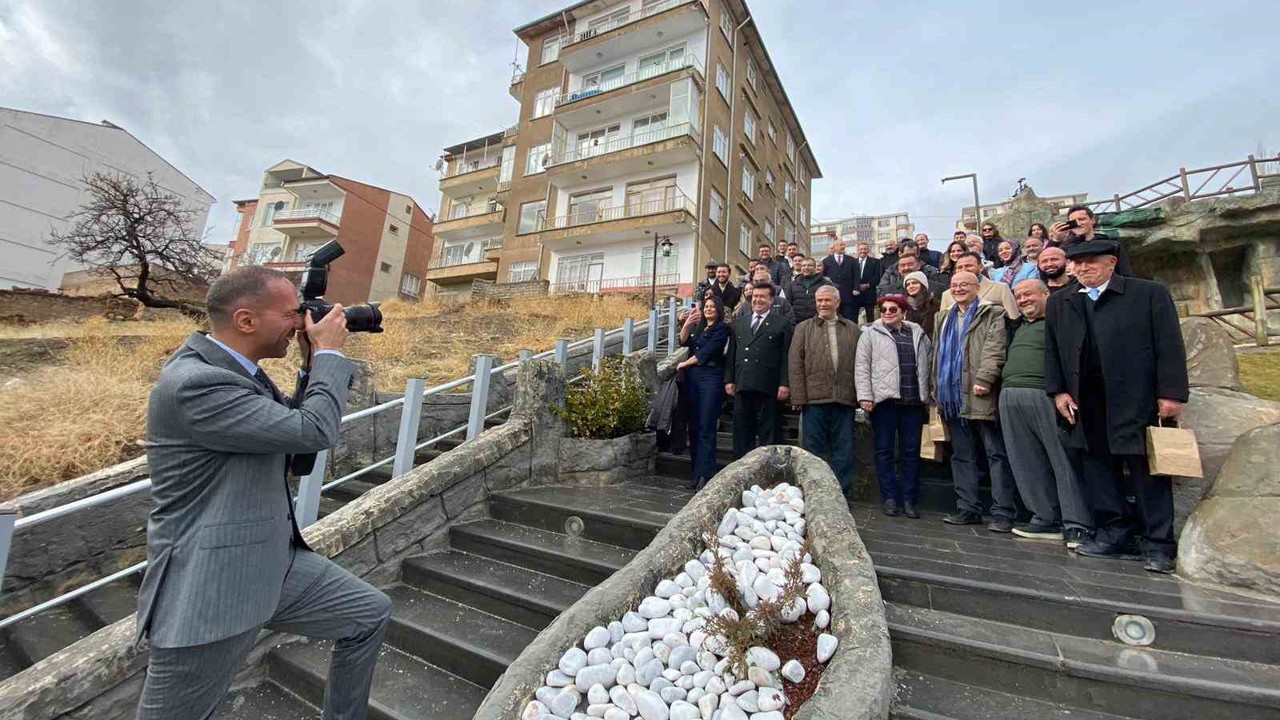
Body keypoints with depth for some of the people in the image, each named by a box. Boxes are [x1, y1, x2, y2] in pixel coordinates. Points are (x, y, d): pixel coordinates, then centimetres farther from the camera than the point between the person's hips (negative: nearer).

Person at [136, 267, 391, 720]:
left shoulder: (239, 371, 5)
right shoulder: (193, 383, -24)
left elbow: (299, 454, 10)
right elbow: (314, 431, -27)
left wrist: (316, 366, 0)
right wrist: (329, 352, -13)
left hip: (276, 564, 9)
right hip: (208, 589, -9)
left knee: (370, 615, 16)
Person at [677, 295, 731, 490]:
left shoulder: (722, 328, 1)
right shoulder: (697, 327, 21)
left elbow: (707, 352, -7)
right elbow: (683, 342, 7)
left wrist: (685, 363, 1)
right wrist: (686, 324, -7)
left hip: (710, 378, -6)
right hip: (692, 378, 6)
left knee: (706, 428, -9)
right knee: (694, 426, 5)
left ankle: (705, 474, -7)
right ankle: (696, 471, 10)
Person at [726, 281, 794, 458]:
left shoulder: (783, 323, 6)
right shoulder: (739, 322, 17)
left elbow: (786, 357, -1)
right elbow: (731, 354, 15)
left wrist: (784, 384, -9)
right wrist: (729, 380, 7)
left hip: (767, 388, -3)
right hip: (741, 386, 4)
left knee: (768, 434, 3)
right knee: (741, 432, 8)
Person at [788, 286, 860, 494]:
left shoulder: (852, 329, 13)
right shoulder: (804, 328, 9)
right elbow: (795, 364, 2)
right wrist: (799, 397, -6)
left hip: (844, 399, 1)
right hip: (814, 398, -1)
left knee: (843, 449, 7)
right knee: (813, 448, 5)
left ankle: (841, 492, 18)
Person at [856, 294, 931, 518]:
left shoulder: (918, 334, 16)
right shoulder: (871, 333, 6)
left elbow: (928, 363, 15)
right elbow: (862, 367, -1)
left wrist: (927, 395, 6)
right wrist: (865, 396, -10)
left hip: (913, 401, 3)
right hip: (884, 399, -3)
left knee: (911, 452, 6)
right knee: (884, 450, 3)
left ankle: (909, 500, 15)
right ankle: (889, 498, 11)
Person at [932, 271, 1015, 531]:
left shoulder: (992, 314, 3)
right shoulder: (944, 318, 21)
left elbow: (995, 349, -10)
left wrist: (984, 379, -22)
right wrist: (937, 390, 16)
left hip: (980, 396, -6)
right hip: (953, 398, 6)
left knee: (997, 453, -2)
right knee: (962, 455, 9)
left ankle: (1003, 512, 2)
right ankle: (968, 508, 17)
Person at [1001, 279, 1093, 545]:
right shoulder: (1017, 326, 24)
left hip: (1043, 396, -6)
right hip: (1010, 397, 7)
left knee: (1063, 460, -4)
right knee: (1028, 463, 7)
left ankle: (1077, 525, 2)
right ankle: (1047, 519, 15)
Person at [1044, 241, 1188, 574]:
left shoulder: (1150, 294, 3)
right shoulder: (1059, 304, 13)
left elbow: (1170, 346, -3)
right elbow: (1052, 350, 13)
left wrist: (1171, 393, -10)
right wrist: (1058, 391, 4)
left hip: (1138, 402, -3)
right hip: (1087, 405, 4)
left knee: (1148, 470, 3)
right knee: (1098, 469, 7)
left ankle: (1157, 545, 13)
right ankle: (1114, 534, 18)